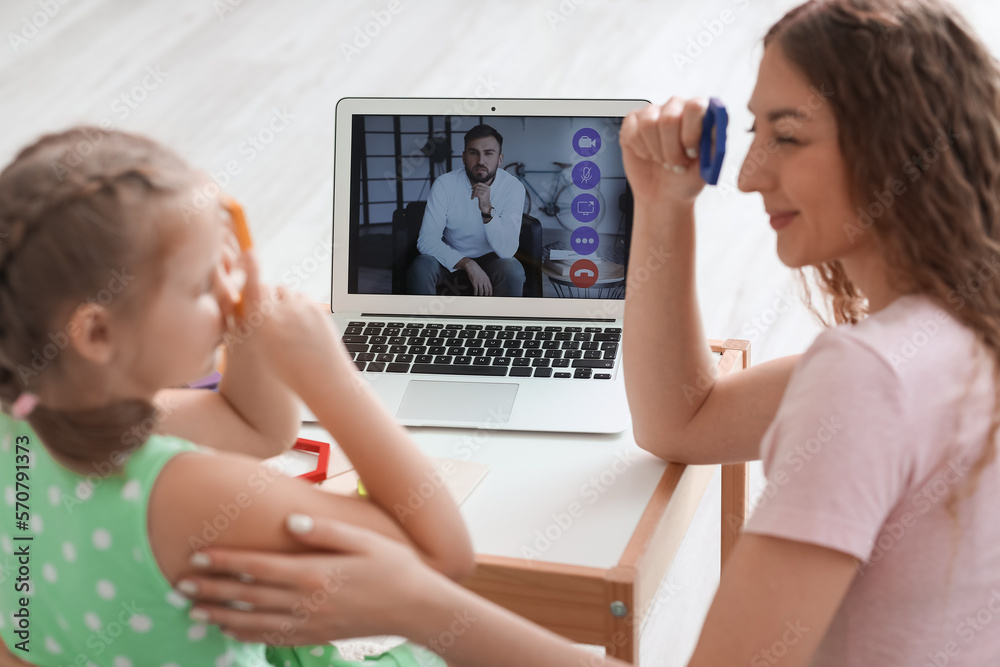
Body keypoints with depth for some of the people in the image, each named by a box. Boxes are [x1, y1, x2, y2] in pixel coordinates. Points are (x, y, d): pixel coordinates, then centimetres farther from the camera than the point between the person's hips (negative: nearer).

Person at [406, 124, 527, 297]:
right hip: (451, 259, 0)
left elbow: (506, 250, -23)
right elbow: (426, 240, -21)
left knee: (513, 271, -33)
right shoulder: (445, 184, -15)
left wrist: (487, 211, -39)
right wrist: (468, 264, -34)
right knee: (420, 268, -31)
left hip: (491, 260, 0)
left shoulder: (513, 187, -16)